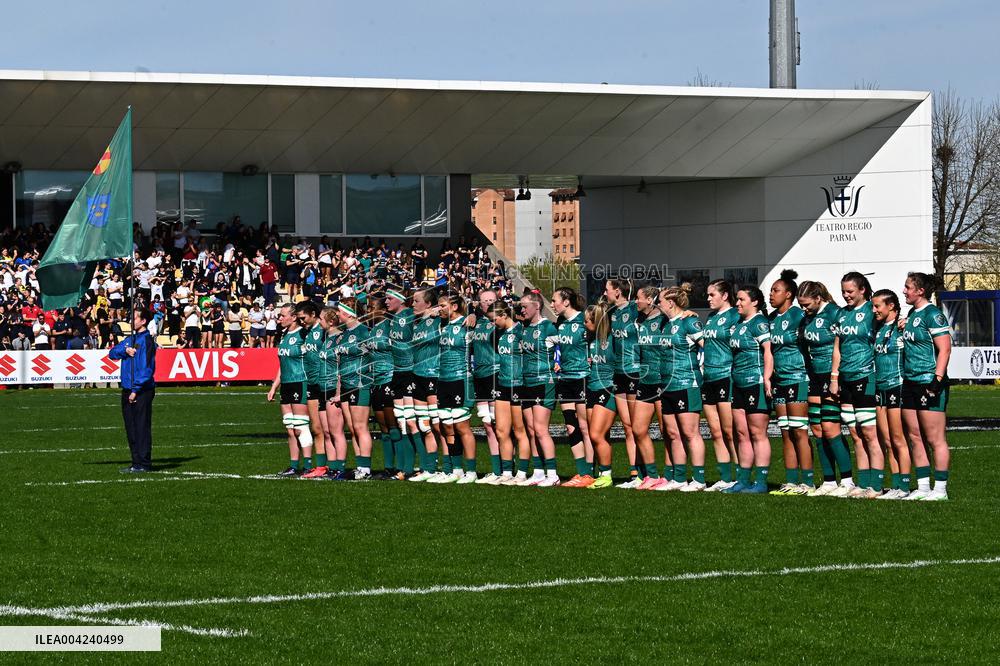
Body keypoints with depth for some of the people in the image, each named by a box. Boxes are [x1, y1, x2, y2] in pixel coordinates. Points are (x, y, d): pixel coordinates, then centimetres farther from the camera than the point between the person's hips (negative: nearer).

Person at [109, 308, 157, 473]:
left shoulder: (147, 340, -10)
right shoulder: (130, 339, 15)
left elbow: (146, 368, -16)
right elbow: (112, 353, 10)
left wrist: (136, 390, -18)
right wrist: (125, 350, -10)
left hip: (142, 391, -9)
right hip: (127, 390, 9)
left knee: (142, 427, -7)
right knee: (131, 428, 10)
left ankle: (144, 464, -5)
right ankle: (136, 462, 16)